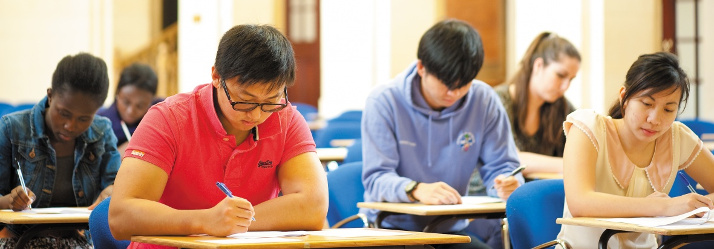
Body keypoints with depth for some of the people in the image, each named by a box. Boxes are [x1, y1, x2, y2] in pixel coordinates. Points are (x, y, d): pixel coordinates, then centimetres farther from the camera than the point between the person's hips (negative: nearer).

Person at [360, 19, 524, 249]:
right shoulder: (384, 102, -11)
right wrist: (417, 189, -39)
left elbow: (500, 167, 4)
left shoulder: (485, 101, 0)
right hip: (392, 227, -4)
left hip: (451, 229, 4)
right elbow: (376, 179, -17)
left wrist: (507, 185, -23)